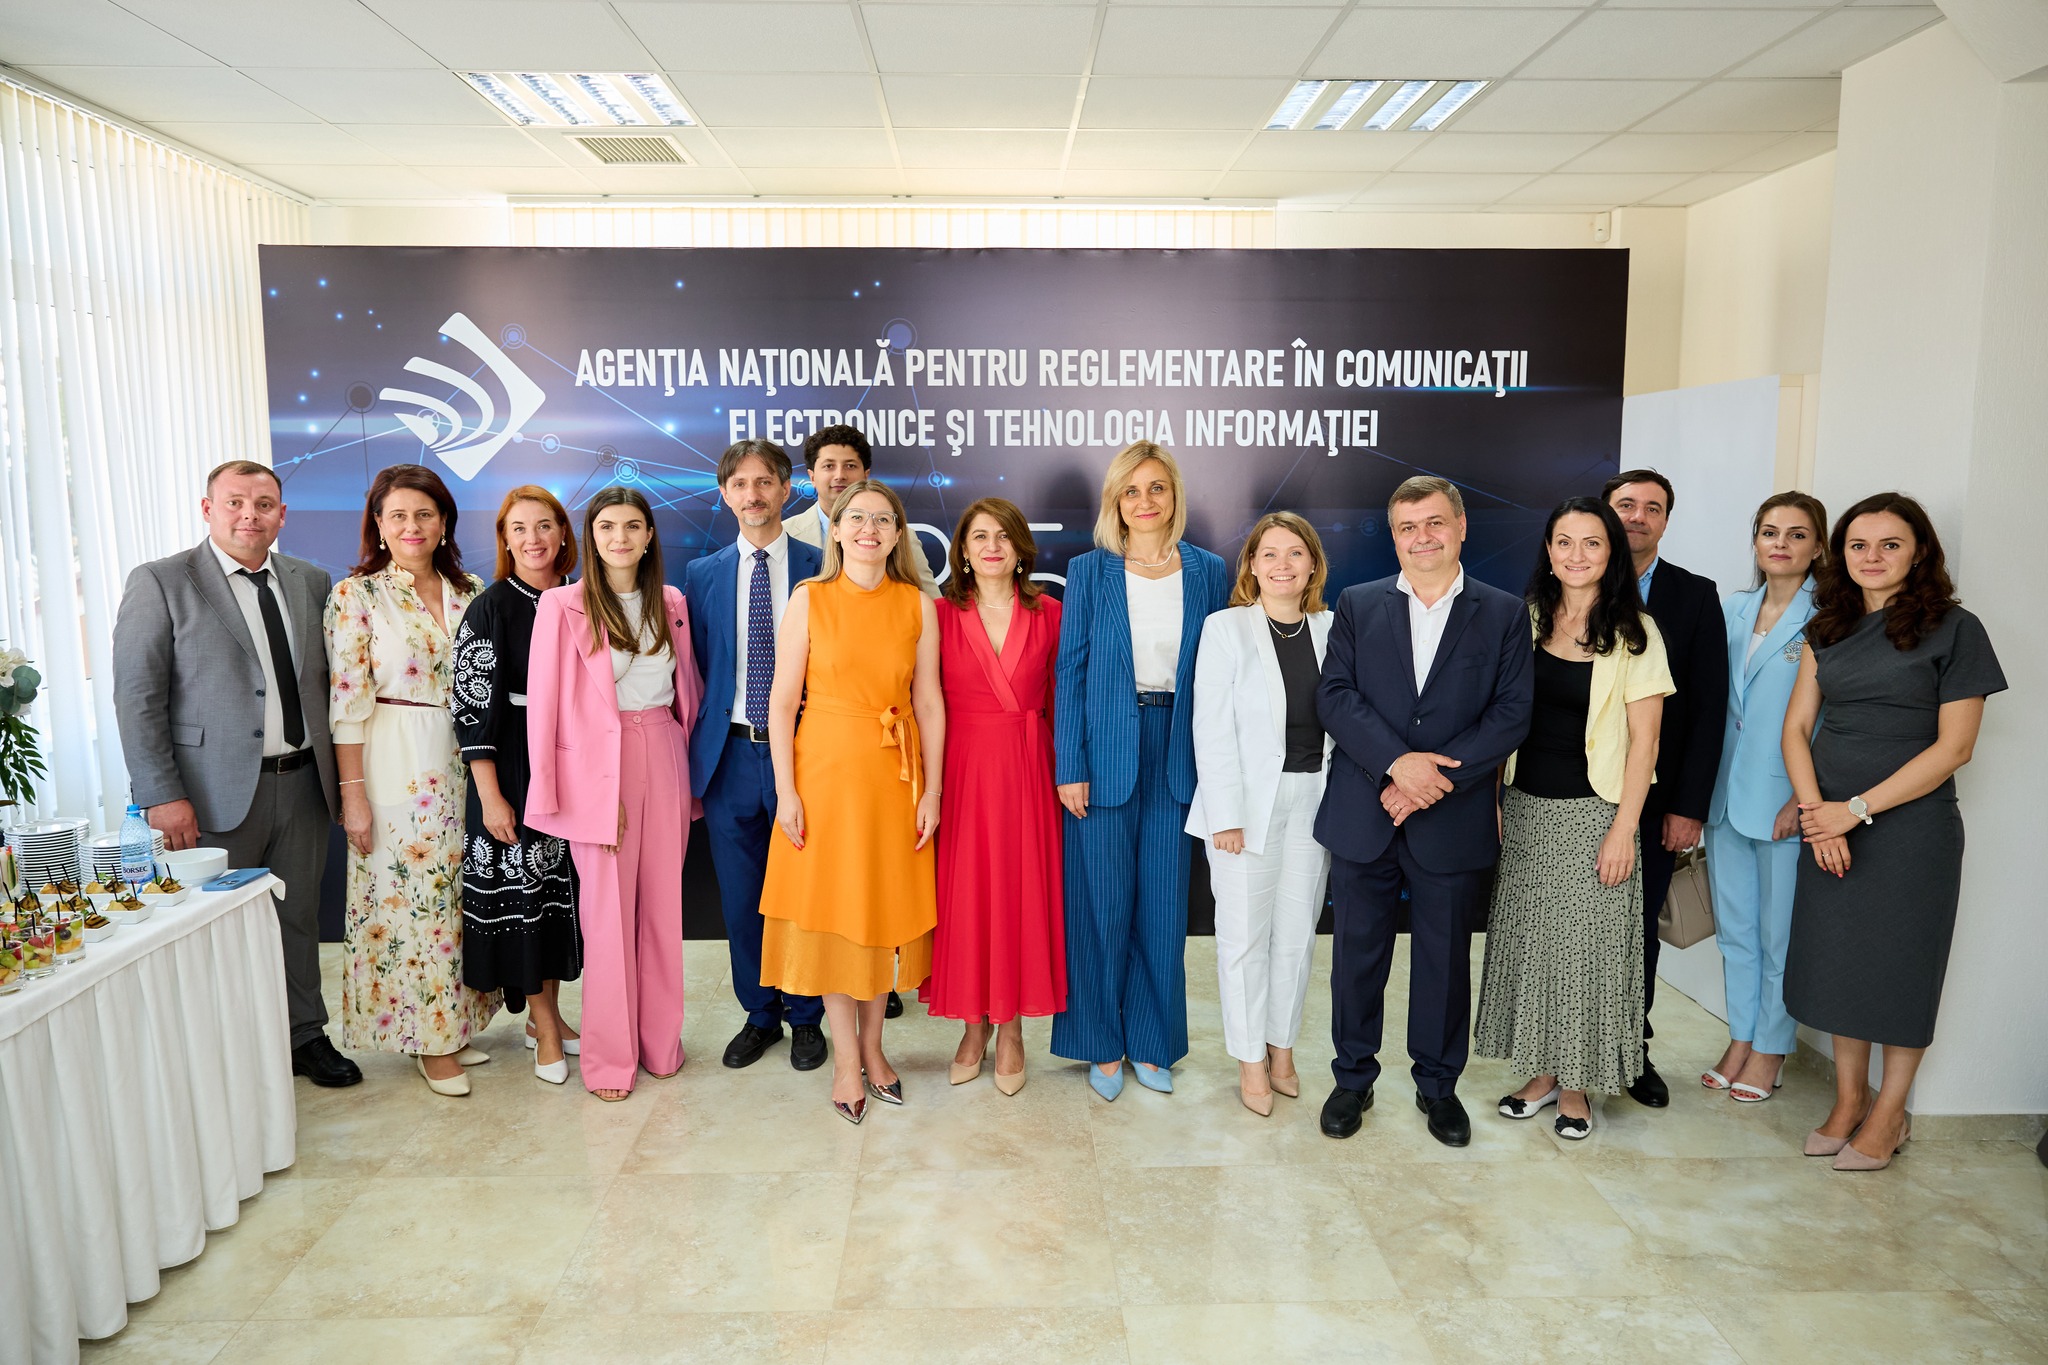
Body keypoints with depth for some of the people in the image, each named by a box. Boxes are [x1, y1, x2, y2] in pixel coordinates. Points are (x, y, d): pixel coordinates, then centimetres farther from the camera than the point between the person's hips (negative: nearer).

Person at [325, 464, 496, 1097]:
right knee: (406, 892, 2)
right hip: (395, 764, -4)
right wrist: (353, 794, -11)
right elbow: (348, 704, -8)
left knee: (456, 892, 10)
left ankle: (455, 1023, 25)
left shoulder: (470, 592, 8)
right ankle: (428, 1040, 15)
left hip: (463, 762, 4)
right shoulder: (355, 595, -5)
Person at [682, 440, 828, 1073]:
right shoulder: (702, 574, 8)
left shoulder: (821, 570, 0)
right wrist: (697, 755, 5)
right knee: (740, 896, 11)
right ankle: (759, 1014, 30)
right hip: (730, 754, 3)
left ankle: (805, 1016, 26)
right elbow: (697, 667, 10)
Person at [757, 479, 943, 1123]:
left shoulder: (918, 605, 2)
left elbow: (929, 703, 1)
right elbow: (782, 701, -4)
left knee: (886, 906, 9)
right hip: (824, 769, -1)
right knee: (831, 907, 5)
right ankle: (847, 1056, 19)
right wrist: (785, 791, -9)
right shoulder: (809, 599, -2)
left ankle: (872, 1045, 27)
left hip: (893, 773, 2)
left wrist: (932, 791, -2)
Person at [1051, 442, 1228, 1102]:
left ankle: (1152, 1043, 25)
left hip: (1176, 753, 2)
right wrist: (1069, 767, -7)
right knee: (1103, 903, 5)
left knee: (1164, 905, 8)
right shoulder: (1089, 571, 1)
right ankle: (1102, 1044, 22)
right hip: (1105, 752, -2)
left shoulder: (1208, 572, 6)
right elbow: (1070, 671, -1)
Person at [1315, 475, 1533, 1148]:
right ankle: (1353, 1078, 28)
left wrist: (1438, 774, -15)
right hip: (1363, 816, 1)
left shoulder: (1504, 614, 4)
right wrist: (1398, 761, -18)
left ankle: (1438, 1084, 31)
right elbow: (1334, 696, -5)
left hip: (1454, 822, 0)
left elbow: (1512, 713, -4)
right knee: (1358, 953, 10)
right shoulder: (1357, 605, 5)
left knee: (1446, 959, 12)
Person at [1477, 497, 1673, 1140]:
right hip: (1524, 807, 4)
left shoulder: (1633, 631, -5)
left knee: (1584, 946, 4)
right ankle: (1542, 1072, 26)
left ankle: (1576, 1084, 21)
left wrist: (1623, 828, -12)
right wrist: (1491, 800, 2)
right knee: (1527, 938, 10)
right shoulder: (1526, 619, 4)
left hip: (1592, 813, -4)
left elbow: (1643, 738, -7)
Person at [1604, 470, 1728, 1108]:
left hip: (1656, 800, 1)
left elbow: (1708, 706, -1)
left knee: (1639, 928, 14)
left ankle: (1633, 1048, 31)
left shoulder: (1696, 596, 2)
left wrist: (1690, 806, -6)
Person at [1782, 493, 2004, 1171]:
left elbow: (1953, 746, -10)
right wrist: (1815, 811, -9)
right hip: (1829, 826, 4)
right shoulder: (1828, 629, 8)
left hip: (1910, 827, -4)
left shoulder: (1953, 629, -6)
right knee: (1838, 959, 11)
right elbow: (1797, 726, 6)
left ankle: (1889, 1114, 22)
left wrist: (1857, 808, -15)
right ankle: (1847, 1100, 27)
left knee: (1899, 965, 6)